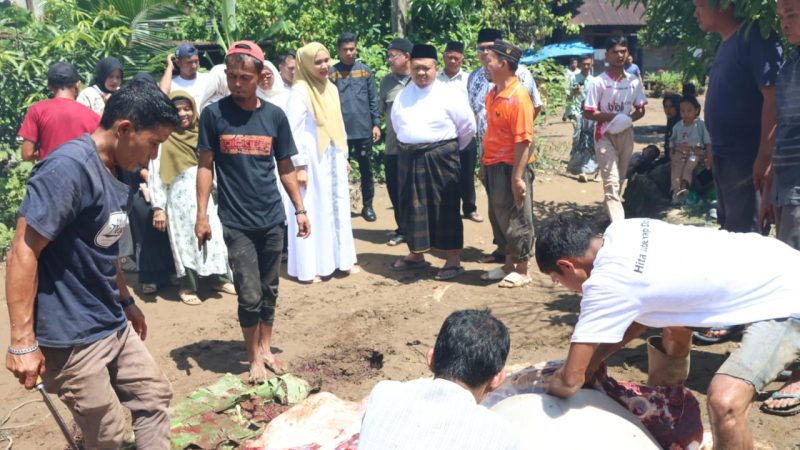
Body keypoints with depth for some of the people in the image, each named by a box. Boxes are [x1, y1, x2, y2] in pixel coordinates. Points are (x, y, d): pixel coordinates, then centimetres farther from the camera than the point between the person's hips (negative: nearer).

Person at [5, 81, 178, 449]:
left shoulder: (115, 172, 8)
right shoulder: (69, 168, -21)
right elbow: (23, 252, -23)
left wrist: (126, 302, 25)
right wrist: (22, 342, -23)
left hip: (114, 326, 9)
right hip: (71, 337, -9)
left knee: (154, 396, 15)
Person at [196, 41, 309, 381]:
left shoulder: (275, 116, 1)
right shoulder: (213, 114, -5)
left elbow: (286, 168, 8)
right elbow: (205, 166, -2)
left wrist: (300, 209, 7)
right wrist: (202, 215, -7)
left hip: (273, 219, 3)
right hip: (236, 223, -3)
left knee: (269, 290, 14)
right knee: (250, 295, -1)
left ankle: (266, 348, 32)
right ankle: (254, 358, 17)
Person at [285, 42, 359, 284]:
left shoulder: (331, 88, 9)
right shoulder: (300, 91, -13)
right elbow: (294, 131, -16)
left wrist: (344, 155, 17)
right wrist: (299, 165, -19)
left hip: (333, 157, 7)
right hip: (312, 159, -7)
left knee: (339, 208, 12)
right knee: (313, 211, -1)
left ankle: (341, 259, 24)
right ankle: (309, 268, 8)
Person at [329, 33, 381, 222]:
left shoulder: (366, 71, 5)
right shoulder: (331, 73, 0)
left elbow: (373, 100, 5)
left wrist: (376, 124, -1)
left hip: (364, 130, 1)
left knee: (366, 169, 8)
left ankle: (368, 206, 19)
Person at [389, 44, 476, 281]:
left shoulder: (448, 95, -9)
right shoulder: (403, 96, 7)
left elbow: (468, 126, -4)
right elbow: (396, 124, 21)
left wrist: (451, 149, 6)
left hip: (439, 159, -5)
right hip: (409, 159, 5)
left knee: (445, 210, 1)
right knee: (413, 208, 13)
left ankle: (454, 261, 8)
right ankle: (416, 255, 29)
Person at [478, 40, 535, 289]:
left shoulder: (518, 97, -18)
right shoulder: (493, 94, 9)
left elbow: (523, 140, -21)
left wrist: (517, 177, -23)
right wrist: (484, 164, 17)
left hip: (511, 167, -9)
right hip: (493, 165, 9)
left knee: (515, 219, 3)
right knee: (498, 218, 17)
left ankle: (521, 271, 17)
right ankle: (509, 264, 31)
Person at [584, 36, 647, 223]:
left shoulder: (634, 81, 3)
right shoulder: (598, 82, -10)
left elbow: (640, 110, 8)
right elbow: (588, 113, -10)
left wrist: (627, 118, -13)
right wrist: (614, 117, -20)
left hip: (626, 134, 5)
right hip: (605, 135, -5)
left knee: (620, 180, 14)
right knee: (611, 182, -10)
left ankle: (609, 212, 31)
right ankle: (618, 224, -15)